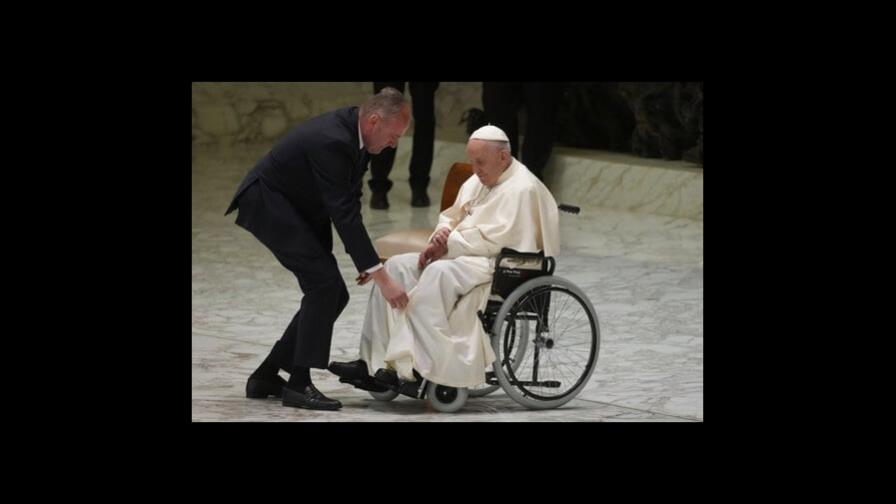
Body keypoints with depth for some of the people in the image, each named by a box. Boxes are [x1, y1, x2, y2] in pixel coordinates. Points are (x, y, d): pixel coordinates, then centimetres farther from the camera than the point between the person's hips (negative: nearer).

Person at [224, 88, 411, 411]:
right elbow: (344, 214, -35)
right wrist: (381, 277, -36)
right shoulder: (332, 141, -32)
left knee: (333, 294, 4)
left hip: (297, 207, 10)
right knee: (324, 281, -20)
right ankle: (298, 384, -17)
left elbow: (350, 202, 7)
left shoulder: (353, 131, -3)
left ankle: (267, 376, 11)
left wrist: (365, 260, -2)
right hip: (267, 202, -10)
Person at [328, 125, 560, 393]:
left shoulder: (521, 189, -11)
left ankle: (420, 370, -37)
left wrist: (449, 244, -13)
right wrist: (440, 237, -1)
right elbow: (450, 217, 24)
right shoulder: (476, 182, 18)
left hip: (500, 267, -10)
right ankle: (372, 361, -13)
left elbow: (496, 239, -20)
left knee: (439, 273, -35)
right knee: (398, 267, -6)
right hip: (461, 257, 10)